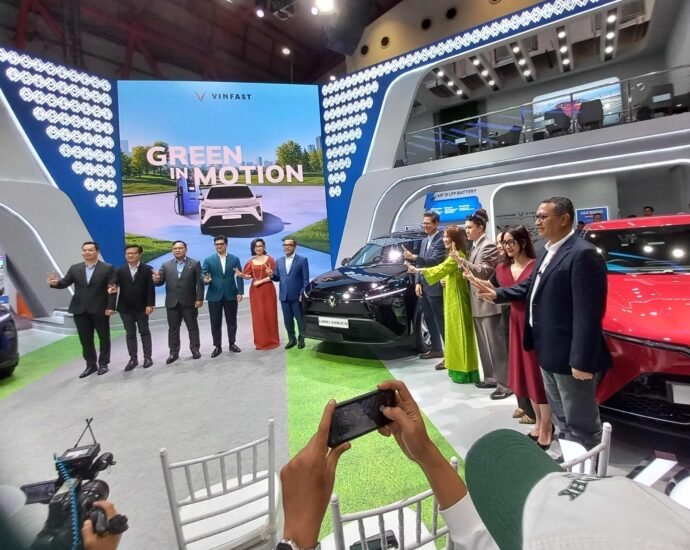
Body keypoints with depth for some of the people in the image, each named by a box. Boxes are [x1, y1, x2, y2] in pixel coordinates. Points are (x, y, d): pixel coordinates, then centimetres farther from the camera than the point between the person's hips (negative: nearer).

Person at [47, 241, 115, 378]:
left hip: (100, 309, -3)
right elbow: (65, 283, 2)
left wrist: (110, 307, -15)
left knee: (103, 337, 7)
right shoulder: (74, 268, 8)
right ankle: (91, 364, 22)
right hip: (80, 310, 4)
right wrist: (56, 283, -22)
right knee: (85, 340, 10)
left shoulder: (107, 268, -4)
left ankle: (103, 363, 21)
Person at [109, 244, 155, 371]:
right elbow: (114, 282, -9)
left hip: (142, 307, -3)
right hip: (125, 307, 3)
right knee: (130, 334, 9)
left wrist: (150, 304, -14)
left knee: (144, 332, 6)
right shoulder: (120, 270, 6)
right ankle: (133, 359, 16)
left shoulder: (147, 269, -4)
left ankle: (147, 357, 13)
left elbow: (150, 288, -8)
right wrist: (113, 288, -34)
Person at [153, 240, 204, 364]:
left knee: (193, 327, 7)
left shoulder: (195, 263, 1)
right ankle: (174, 352, 17)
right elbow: (160, 281, 3)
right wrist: (156, 279, -21)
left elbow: (200, 283, -5)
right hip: (172, 303, 3)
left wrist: (199, 298, -13)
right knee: (173, 329, 8)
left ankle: (195, 349, 18)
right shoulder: (166, 265, 8)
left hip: (189, 302, -2)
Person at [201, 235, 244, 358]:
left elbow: (239, 277, 1)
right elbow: (203, 276, -3)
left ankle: (232, 343, 24)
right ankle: (217, 346, 17)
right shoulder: (208, 260, 2)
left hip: (231, 295, 1)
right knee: (215, 323, 5)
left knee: (232, 321, 10)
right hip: (214, 296, 0)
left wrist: (240, 292, -6)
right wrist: (205, 280, -26)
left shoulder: (235, 259, 4)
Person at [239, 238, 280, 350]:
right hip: (255, 290, 3)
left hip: (268, 289, -3)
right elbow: (249, 276, 5)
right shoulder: (250, 262, 8)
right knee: (258, 315, 4)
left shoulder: (269, 259, -2)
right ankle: (261, 341, 13)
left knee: (269, 314, 2)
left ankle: (272, 340, 13)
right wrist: (242, 275, -15)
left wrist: (261, 281, -15)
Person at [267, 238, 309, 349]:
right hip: (284, 296, 5)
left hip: (297, 296, -5)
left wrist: (303, 294, -12)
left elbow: (306, 279, -6)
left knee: (300, 319, 6)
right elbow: (278, 277, 12)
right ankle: (291, 339, 24)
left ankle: (301, 339, 20)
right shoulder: (279, 261, 12)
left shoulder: (302, 260, -3)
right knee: (287, 320, 11)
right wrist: (272, 275, -10)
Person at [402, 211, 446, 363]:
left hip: (435, 288, -9)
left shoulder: (441, 240, -13)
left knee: (441, 320, -3)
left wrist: (414, 257, -32)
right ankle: (436, 349, 29)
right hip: (424, 287, 9)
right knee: (429, 319, 16)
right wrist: (418, 282, 8)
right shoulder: (424, 241, 15)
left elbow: (434, 261, -23)